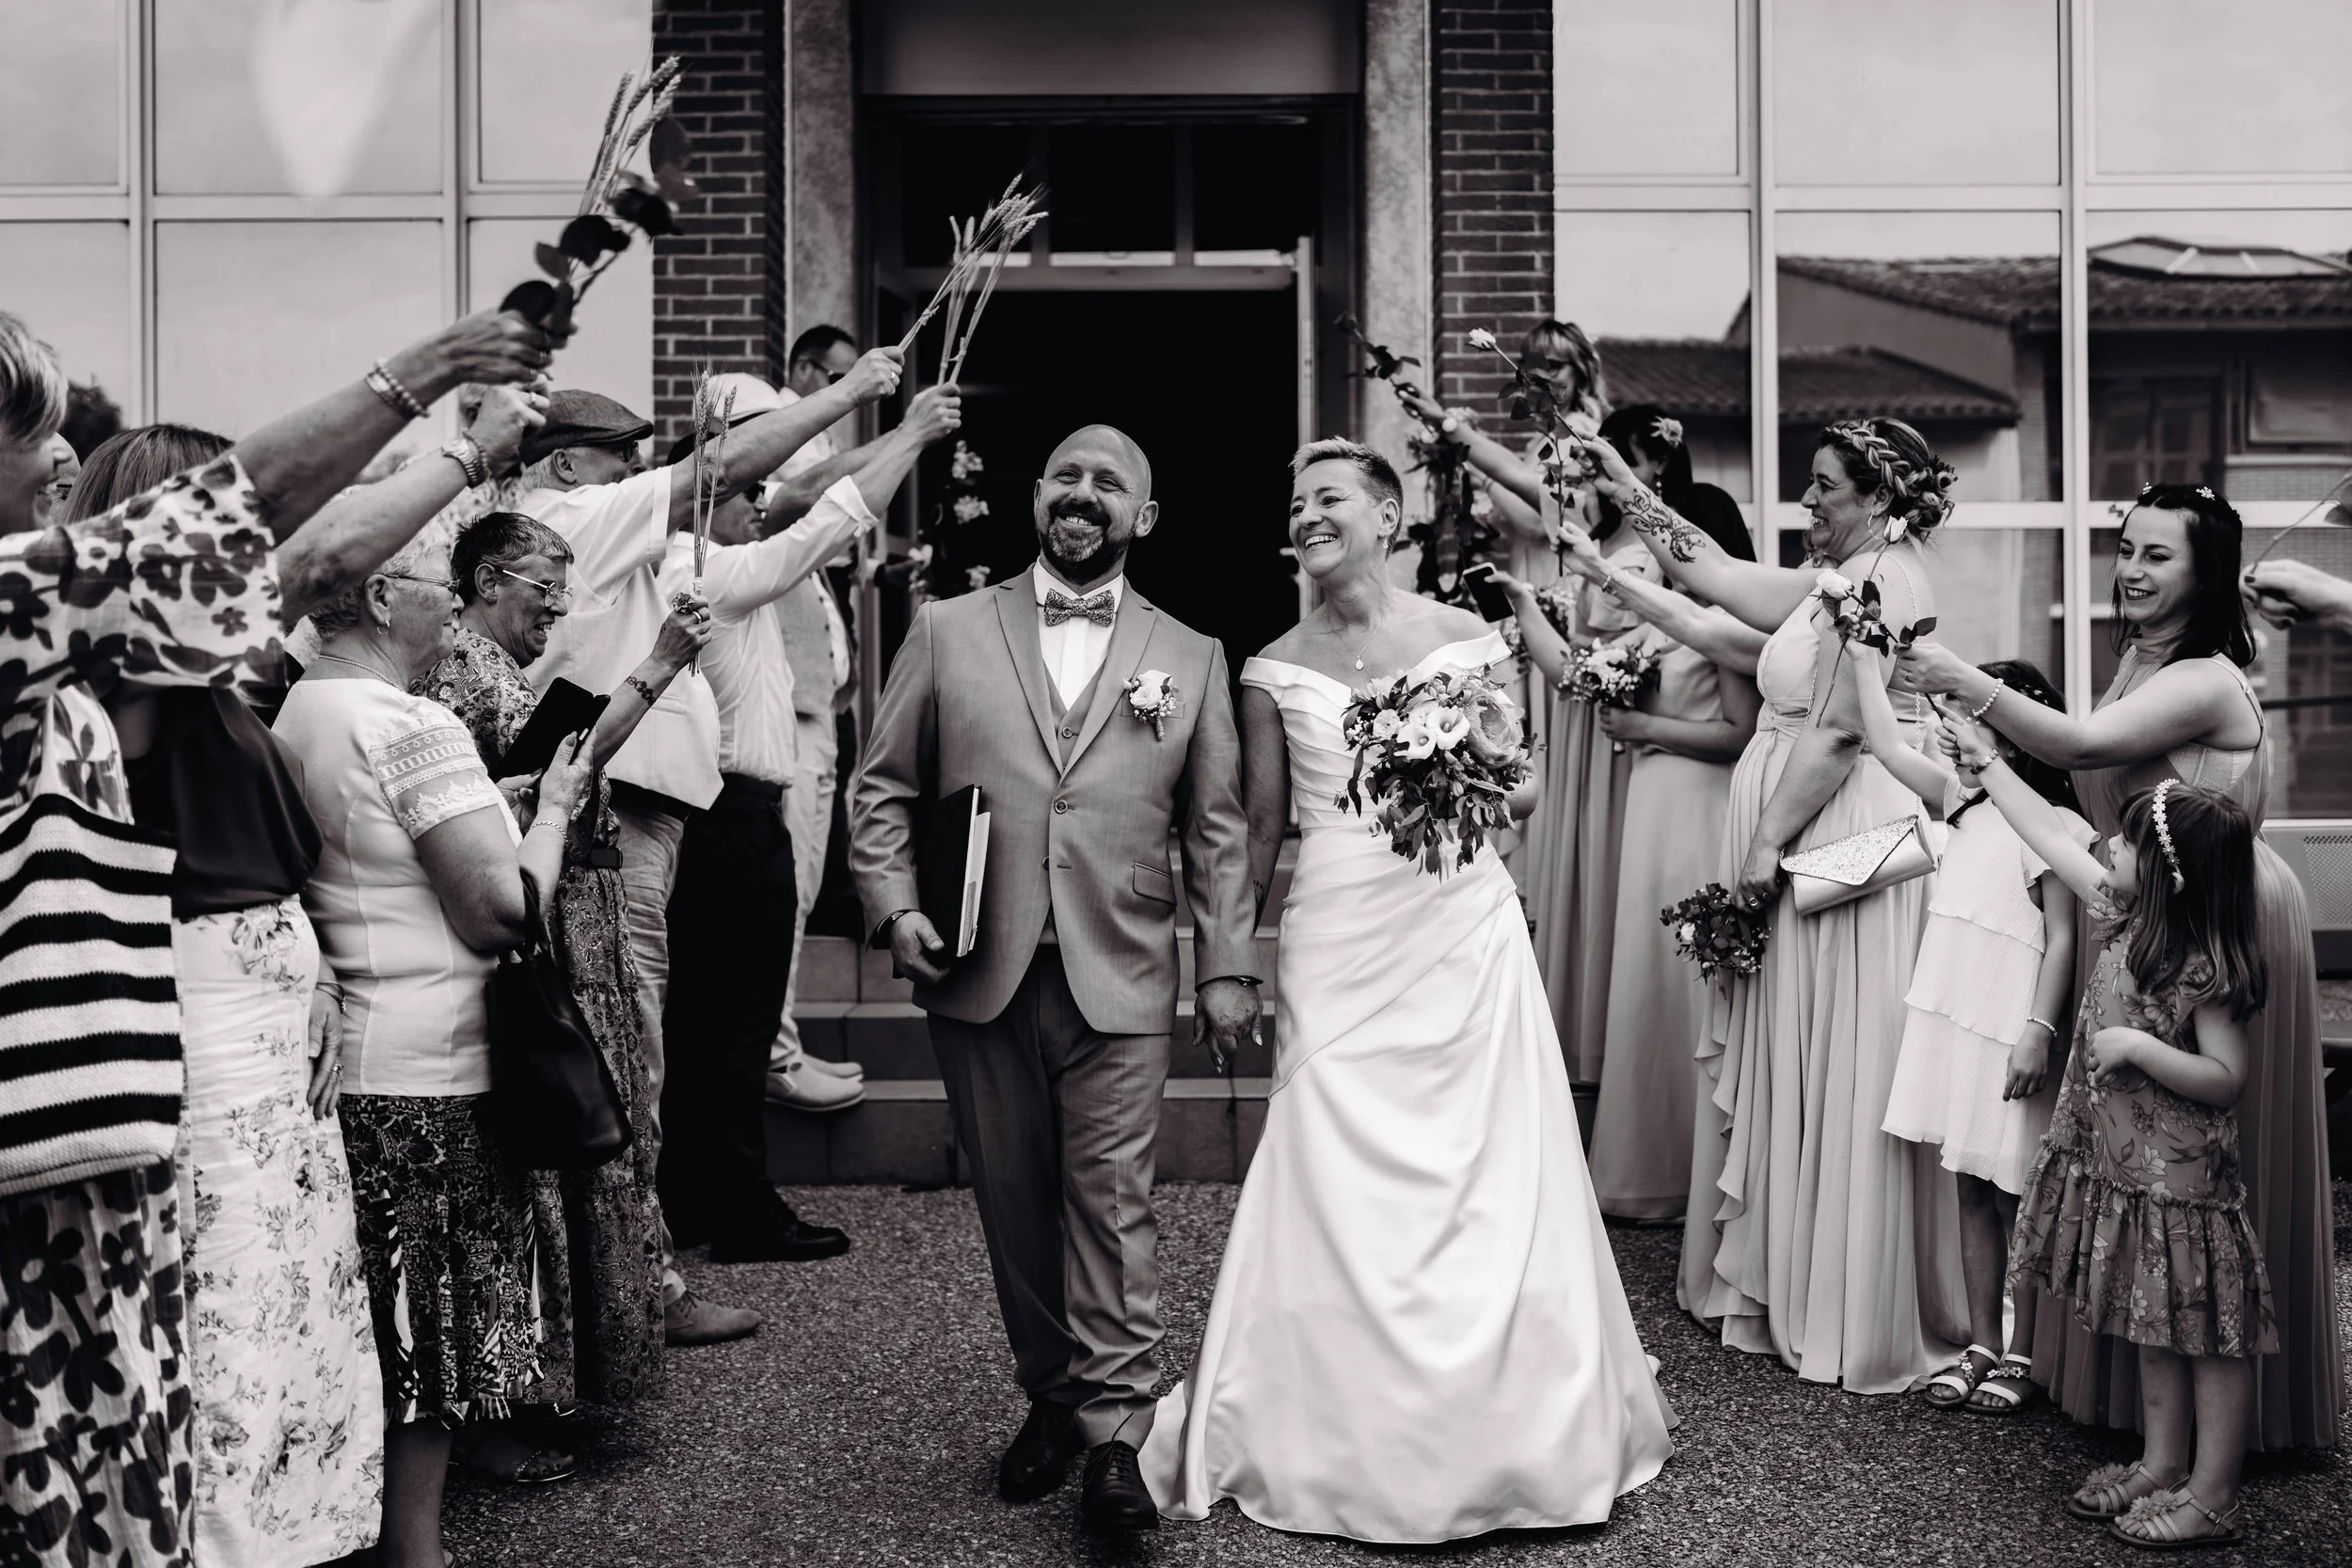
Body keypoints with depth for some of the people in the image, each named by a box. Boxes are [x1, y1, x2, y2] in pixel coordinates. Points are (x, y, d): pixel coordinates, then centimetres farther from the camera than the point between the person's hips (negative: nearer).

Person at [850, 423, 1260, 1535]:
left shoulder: (1190, 658, 9)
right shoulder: (948, 630, 7)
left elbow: (1217, 830, 9)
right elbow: (882, 788, 8)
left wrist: (1228, 965, 3)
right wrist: (893, 906, -5)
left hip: (1120, 978, -1)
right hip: (978, 973, 1)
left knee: (1111, 1202, -3)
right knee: (1014, 1203, 10)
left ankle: (1115, 1435, 6)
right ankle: (1050, 1400, 25)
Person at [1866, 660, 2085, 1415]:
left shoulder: (2053, 827, -11)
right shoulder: (1965, 805, 11)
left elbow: (2063, 938, -14)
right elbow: (1889, 748, 14)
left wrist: (2039, 1031, -20)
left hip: (2011, 1037, -7)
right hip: (1955, 1024, 7)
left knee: (2015, 1196, 3)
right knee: (1971, 1190, 12)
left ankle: (2022, 1353, 15)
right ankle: (1981, 1345, 20)